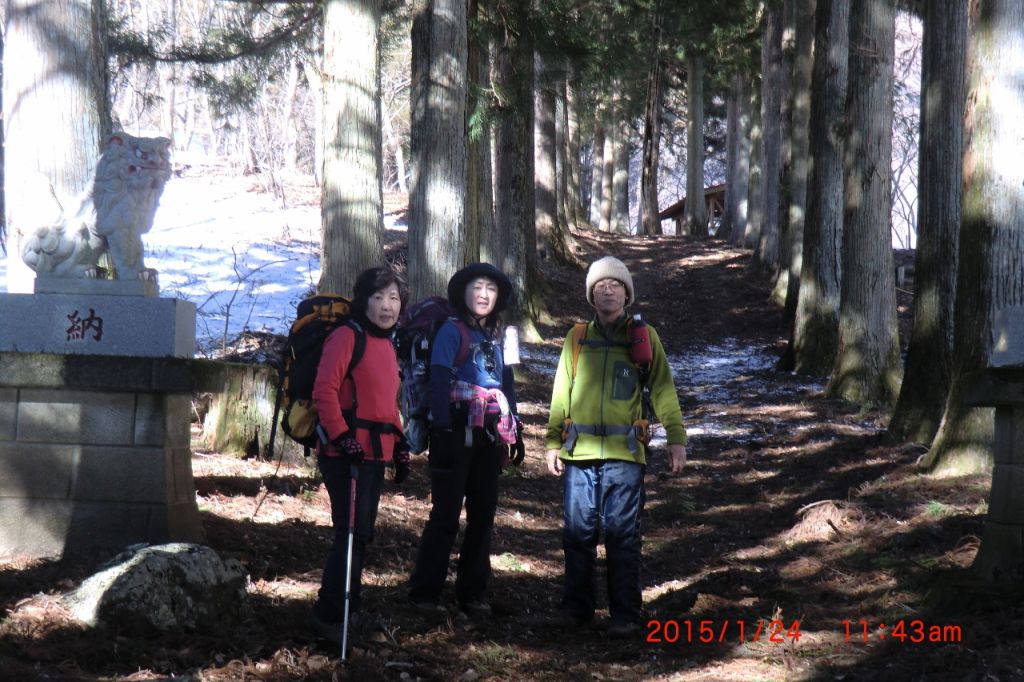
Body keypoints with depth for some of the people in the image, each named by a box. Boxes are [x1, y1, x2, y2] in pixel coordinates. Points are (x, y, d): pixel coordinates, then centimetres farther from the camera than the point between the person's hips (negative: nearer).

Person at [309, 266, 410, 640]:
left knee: (361, 533, 14)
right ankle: (329, 615, -6)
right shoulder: (347, 337, -10)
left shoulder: (387, 345, 18)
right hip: (346, 453, -9)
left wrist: (399, 443, 22)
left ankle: (349, 607, 24)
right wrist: (342, 436, -23)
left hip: (375, 454, 9)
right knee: (352, 532, -11)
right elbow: (324, 390, -17)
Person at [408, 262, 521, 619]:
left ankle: (473, 594, 16)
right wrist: (442, 430, -19)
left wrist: (513, 429, 9)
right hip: (458, 435, -6)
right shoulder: (452, 331, -4)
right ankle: (425, 593, 2)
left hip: (489, 438, 6)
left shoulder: (499, 337, 15)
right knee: (446, 515, -4)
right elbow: (439, 382, -11)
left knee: (483, 515, 8)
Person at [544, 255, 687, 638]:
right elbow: (560, 395, 16)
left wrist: (676, 437, -5)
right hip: (579, 452, 3)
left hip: (624, 453, -2)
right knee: (578, 533, 4)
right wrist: (553, 442, 8)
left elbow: (663, 390, 5)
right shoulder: (577, 339, 14)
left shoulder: (643, 337, 7)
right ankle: (577, 607, 16)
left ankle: (625, 615, 2)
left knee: (622, 535, -3)